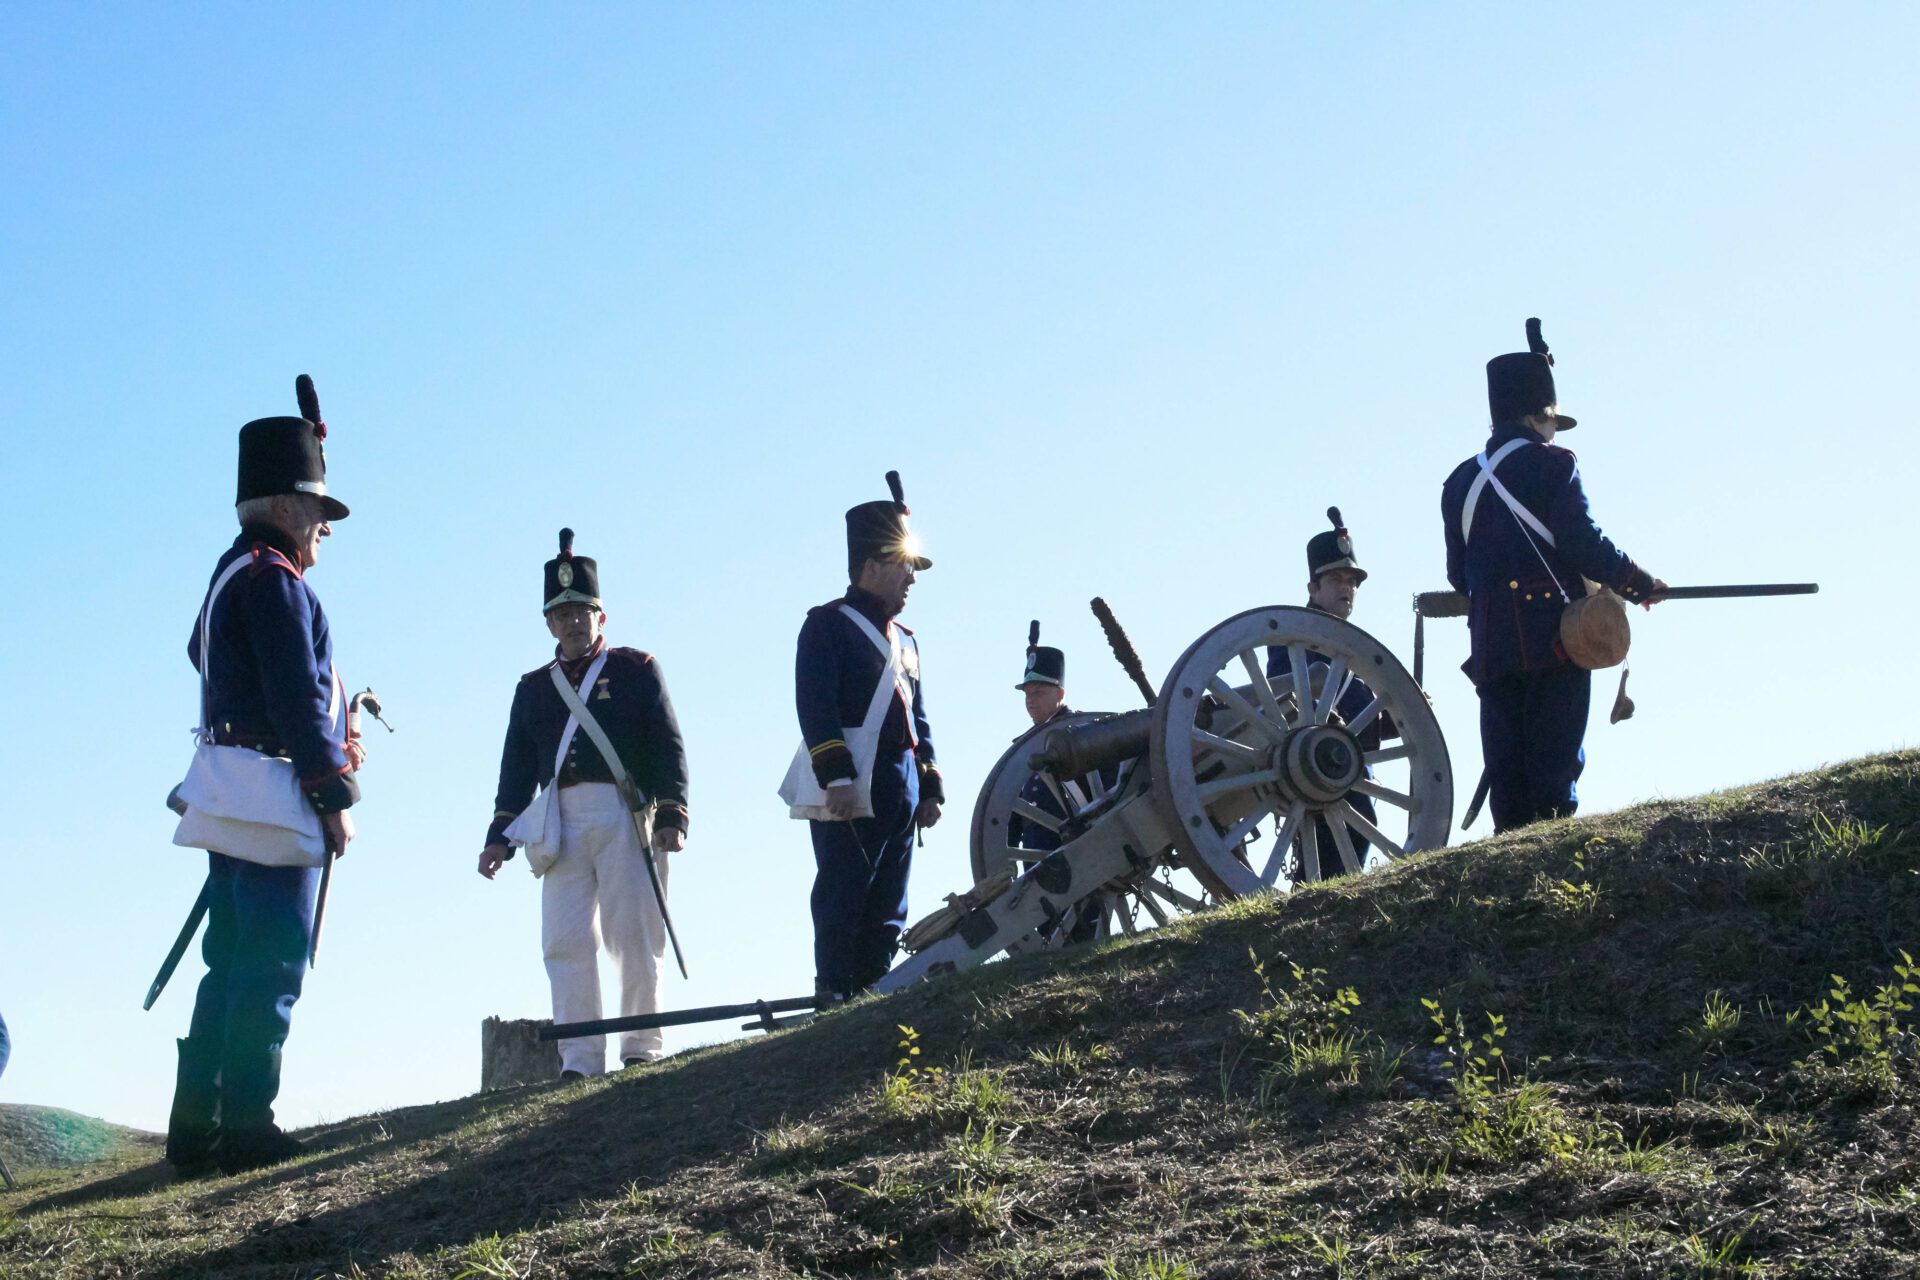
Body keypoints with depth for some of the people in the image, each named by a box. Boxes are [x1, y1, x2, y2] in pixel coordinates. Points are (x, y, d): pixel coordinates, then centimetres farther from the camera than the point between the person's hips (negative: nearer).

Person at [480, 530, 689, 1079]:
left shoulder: (636, 670, 10)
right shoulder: (533, 688, 19)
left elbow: (668, 746, 2)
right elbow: (516, 766, 18)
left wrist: (671, 815, -8)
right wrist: (500, 836, 9)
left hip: (625, 815, -3)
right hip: (560, 823, 3)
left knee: (634, 936, -3)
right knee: (566, 942, -4)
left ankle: (641, 1048, 5)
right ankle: (579, 1062, -5)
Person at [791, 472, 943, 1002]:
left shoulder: (904, 639, 23)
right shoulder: (827, 624, -1)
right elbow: (815, 706, -12)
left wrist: (930, 788, 16)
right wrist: (835, 777, -21)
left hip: (900, 794, 8)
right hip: (850, 791, -8)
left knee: (888, 909, 7)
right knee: (843, 900, -8)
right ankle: (834, 999, -4)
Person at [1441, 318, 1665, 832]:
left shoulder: (1460, 481, 15)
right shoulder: (1552, 464, -2)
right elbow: (1585, 544, -11)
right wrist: (1639, 583, 3)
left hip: (1491, 647, 5)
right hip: (1554, 634, -5)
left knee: (1506, 769, 4)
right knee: (1555, 762, -5)